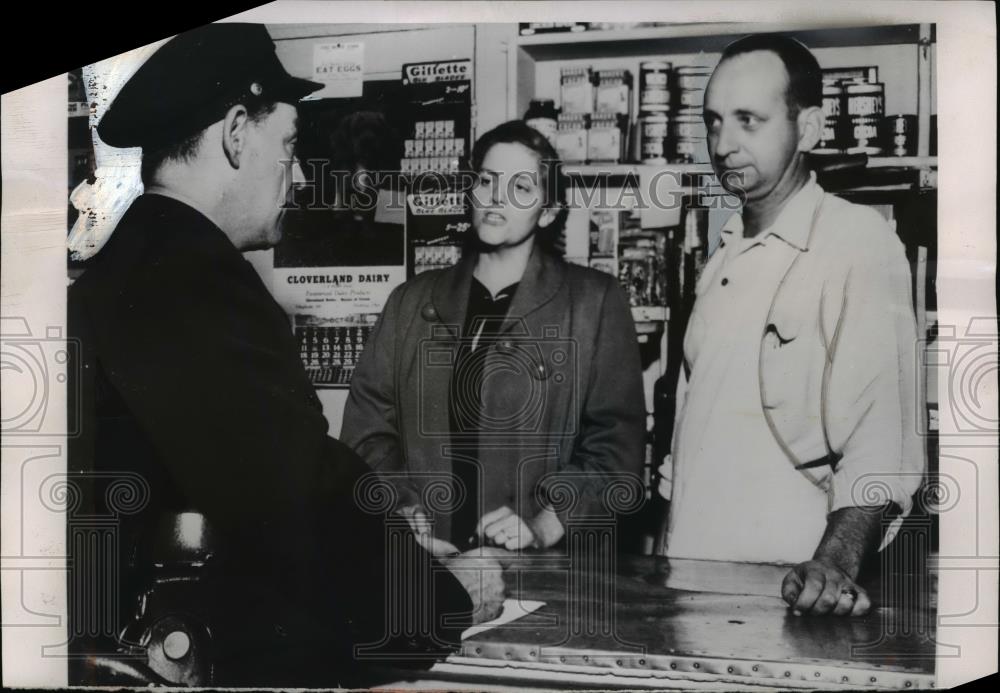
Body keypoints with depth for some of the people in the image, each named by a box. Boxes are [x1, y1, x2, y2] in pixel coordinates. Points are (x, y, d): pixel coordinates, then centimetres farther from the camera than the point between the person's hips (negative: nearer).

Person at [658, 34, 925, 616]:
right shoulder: (725, 254, 10)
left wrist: (834, 563, -31)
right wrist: (667, 543, 8)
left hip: (788, 585, -6)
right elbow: (694, 421, 12)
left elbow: (880, 436, -19)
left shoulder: (859, 242, -11)